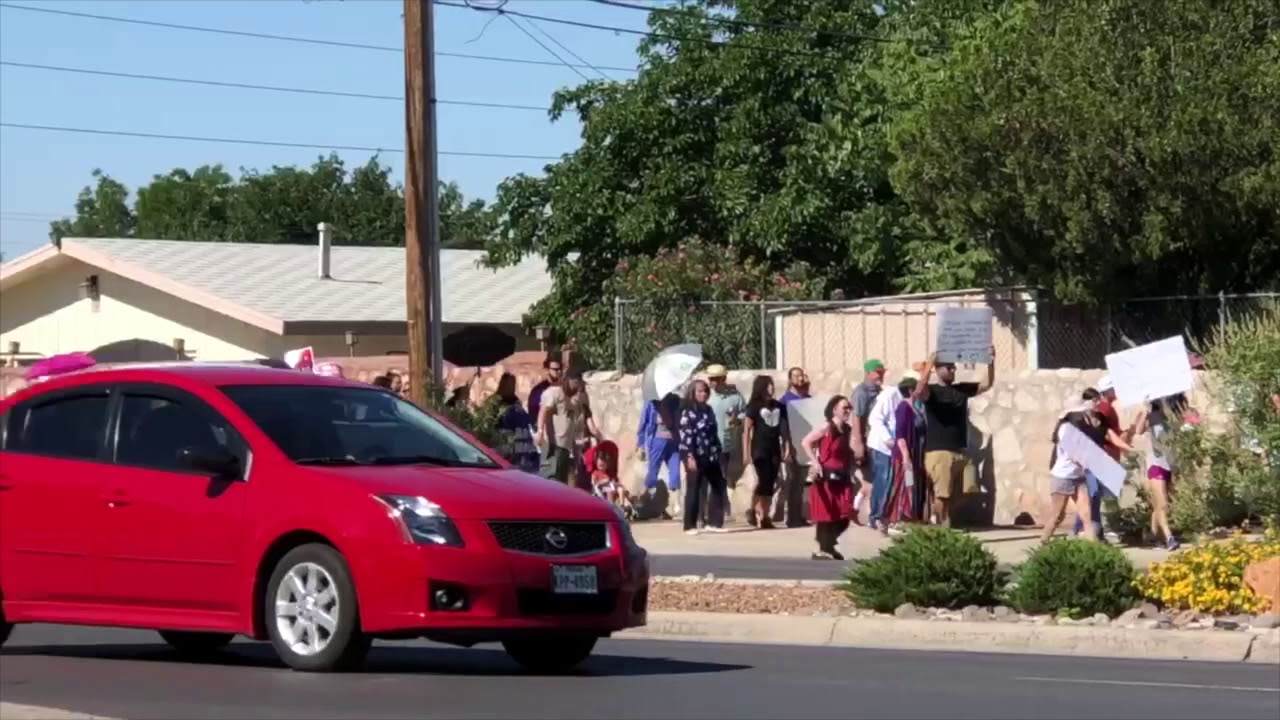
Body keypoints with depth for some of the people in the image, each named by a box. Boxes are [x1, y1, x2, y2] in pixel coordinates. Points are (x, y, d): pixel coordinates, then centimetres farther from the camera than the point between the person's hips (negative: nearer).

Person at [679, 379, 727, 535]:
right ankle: (690, 525, 0)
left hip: (710, 456, 8)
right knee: (694, 490, -4)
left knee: (718, 486, 8)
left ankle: (714, 522, 15)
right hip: (695, 456, -8)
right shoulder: (688, 412, -8)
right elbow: (686, 435, -15)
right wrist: (690, 456, -23)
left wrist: (718, 452, 15)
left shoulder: (708, 410, 15)